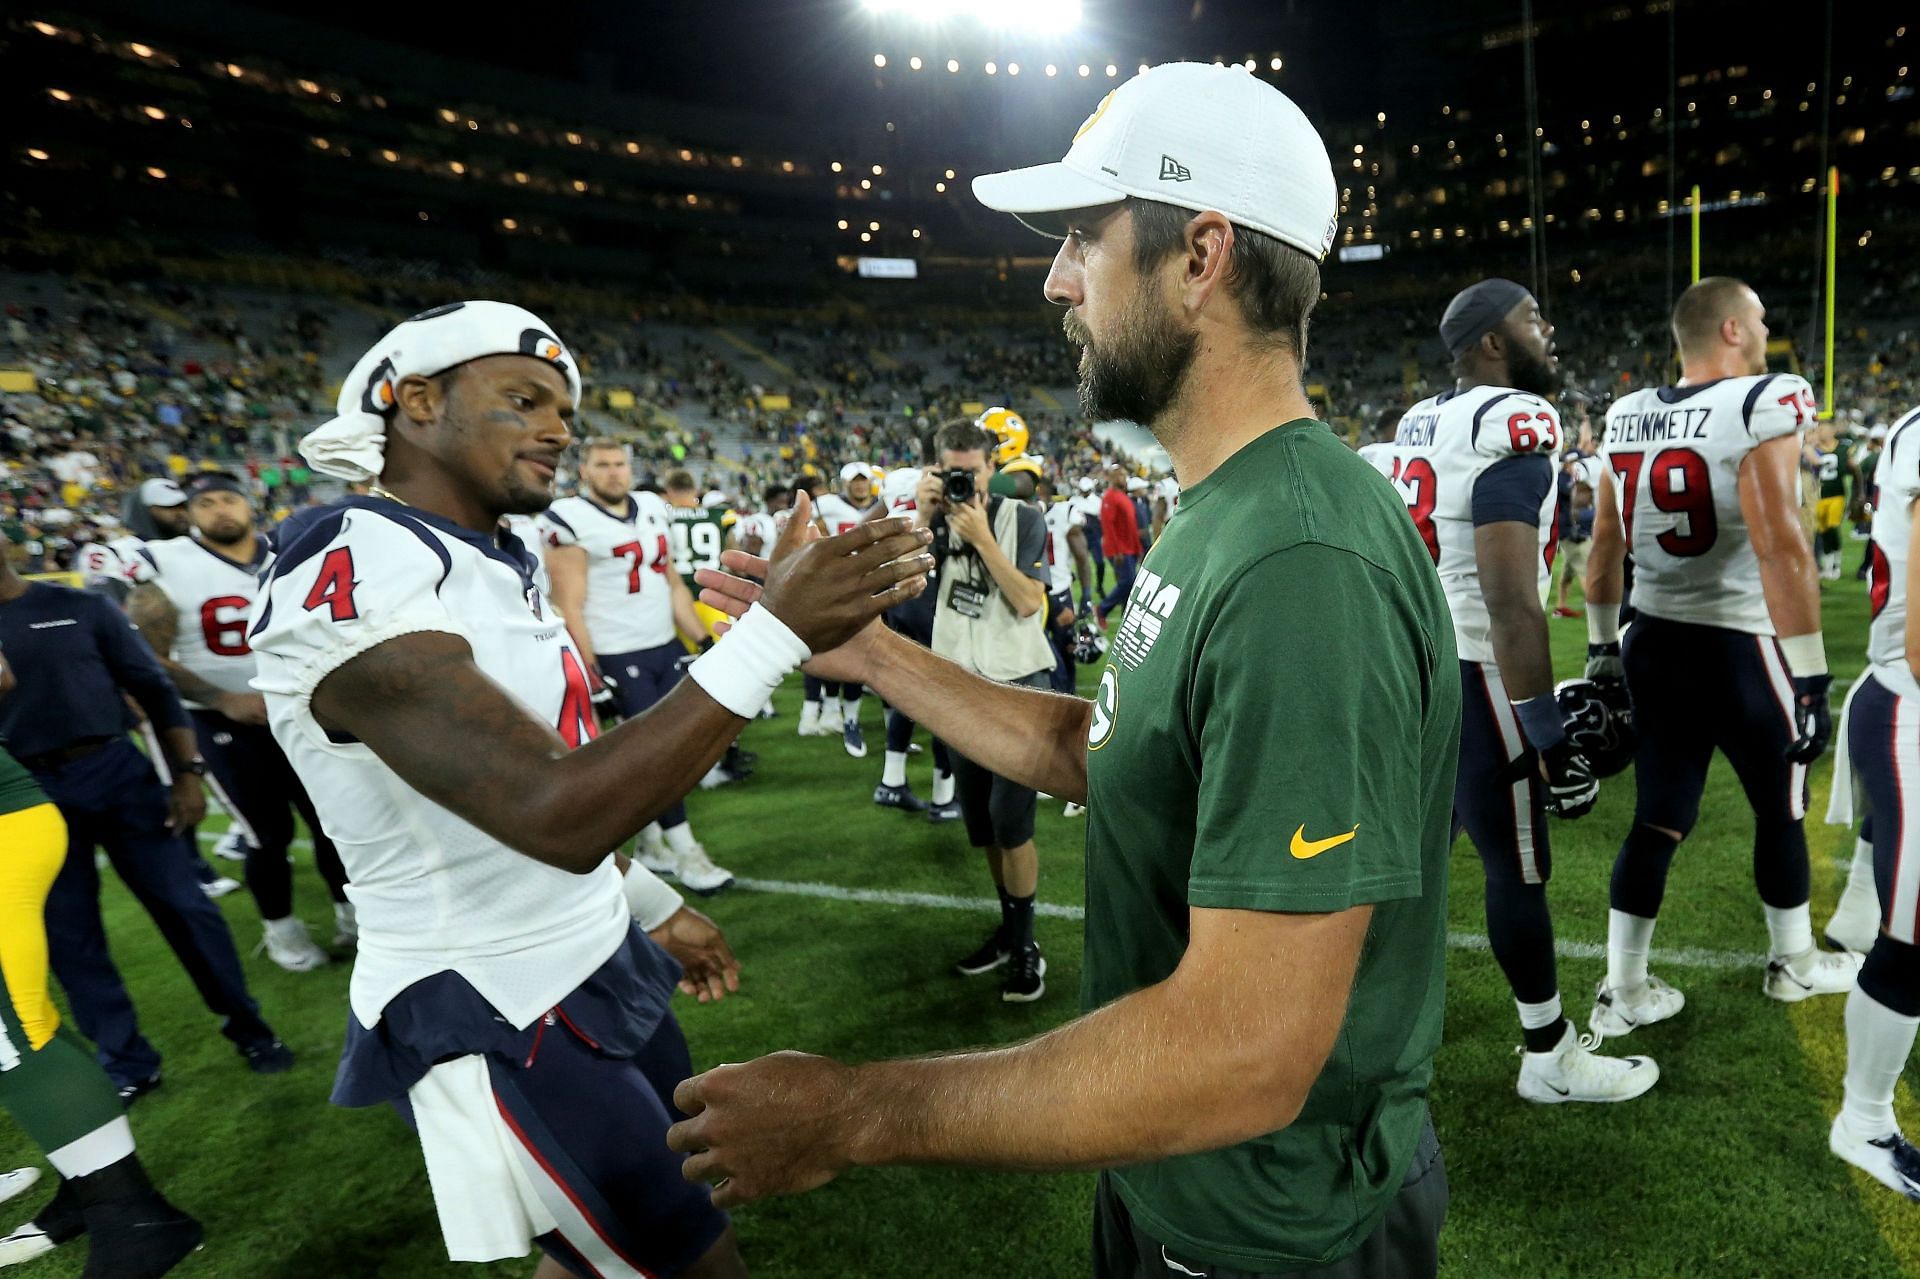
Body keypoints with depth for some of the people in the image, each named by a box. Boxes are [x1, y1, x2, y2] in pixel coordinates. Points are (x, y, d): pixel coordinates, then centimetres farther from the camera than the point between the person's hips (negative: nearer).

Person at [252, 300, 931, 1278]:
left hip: (599, 962, 9)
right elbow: (553, 816, -35)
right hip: (501, 1022, -9)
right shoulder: (355, 579, -25)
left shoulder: (490, 566, 6)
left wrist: (654, 909, 18)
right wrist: (773, 633, -38)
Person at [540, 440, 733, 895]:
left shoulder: (649, 514, 12)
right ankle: (684, 851, 5)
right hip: (618, 657, -7)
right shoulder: (569, 520, -10)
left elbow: (674, 587, 16)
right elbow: (570, 606, -14)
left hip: (667, 648, 7)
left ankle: (651, 844, 24)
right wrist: (589, 667, -18)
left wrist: (706, 641, 13)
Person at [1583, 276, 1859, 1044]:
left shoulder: (1626, 417, 6)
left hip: (1655, 642, 5)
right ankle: (1793, 963, 39)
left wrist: (1602, 646, 20)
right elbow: (1780, 550, -22)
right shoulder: (1766, 403, -14)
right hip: (1738, 646, -5)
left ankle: (1623, 994, 16)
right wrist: (1809, 675, -19)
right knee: (1781, 808, 18)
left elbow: (1605, 546, 11)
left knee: (1657, 821, 12)